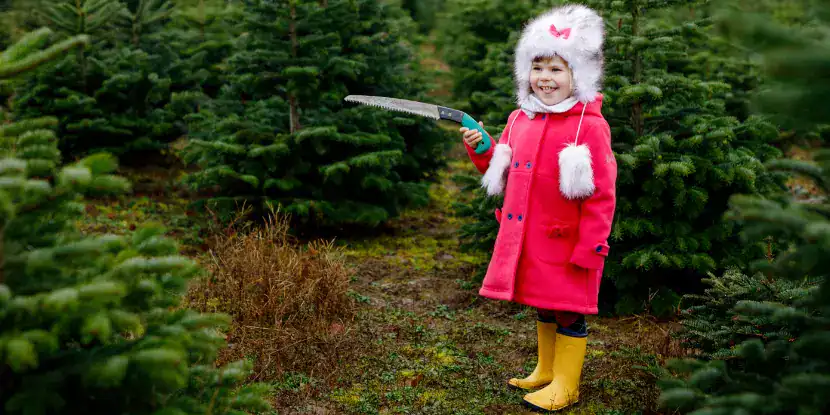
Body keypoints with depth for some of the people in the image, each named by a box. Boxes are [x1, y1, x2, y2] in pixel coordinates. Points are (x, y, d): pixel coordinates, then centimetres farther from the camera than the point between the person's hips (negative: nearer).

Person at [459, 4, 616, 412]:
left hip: (565, 242, -7)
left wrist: (589, 248, -17)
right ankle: (546, 371, 36)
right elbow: (503, 173, 20)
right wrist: (481, 150, 2)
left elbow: (601, 194, -15)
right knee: (543, 307, 20)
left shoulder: (590, 126, -14)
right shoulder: (520, 119, 8)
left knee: (568, 312, 6)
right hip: (526, 238, 7)